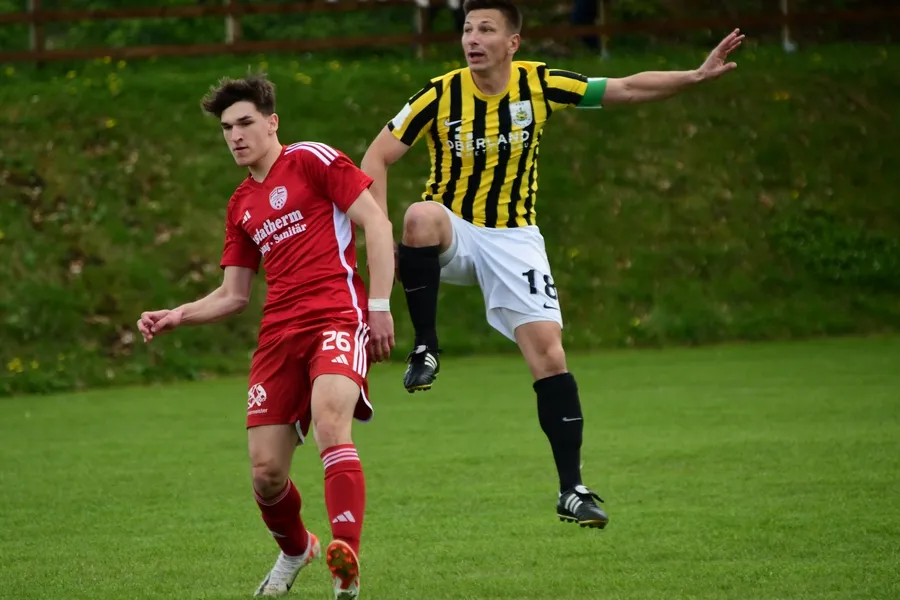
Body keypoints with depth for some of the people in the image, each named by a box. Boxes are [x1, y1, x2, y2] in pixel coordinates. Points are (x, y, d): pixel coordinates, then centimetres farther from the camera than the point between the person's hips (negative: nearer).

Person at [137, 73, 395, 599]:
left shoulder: (312, 160, 3)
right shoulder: (242, 205, 22)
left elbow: (377, 224, -3)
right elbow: (234, 295, 26)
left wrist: (379, 307, -10)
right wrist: (176, 317, 9)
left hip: (337, 317, -6)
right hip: (279, 333, 6)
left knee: (329, 423, -32)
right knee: (266, 471, -1)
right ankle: (295, 551, 31)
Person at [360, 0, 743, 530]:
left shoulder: (539, 85, -6)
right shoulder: (441, 95, -11)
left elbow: (626, 89, 1)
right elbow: (377, 158, -8)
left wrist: (697, 75, -9)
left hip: (513, 238, 1)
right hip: (453, 232, -1)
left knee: (549, 354, -13)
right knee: (423, 215, -39)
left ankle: (572, 490, -4)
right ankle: (426, 348, -22)